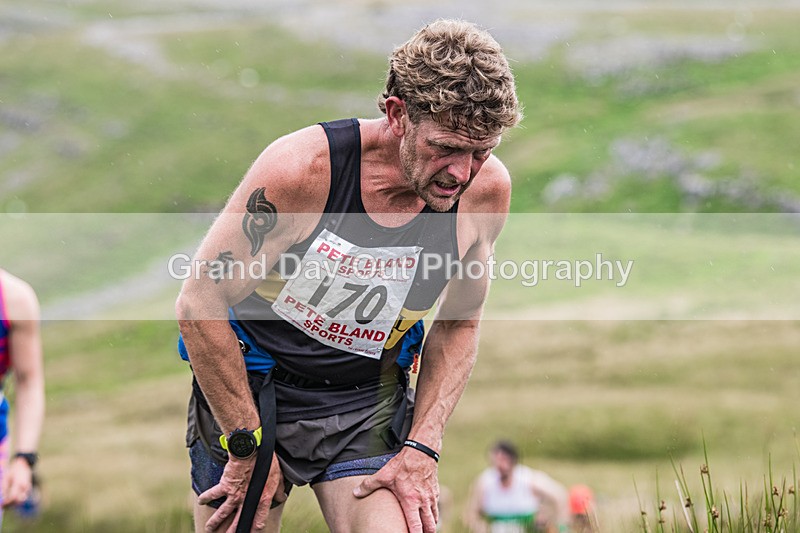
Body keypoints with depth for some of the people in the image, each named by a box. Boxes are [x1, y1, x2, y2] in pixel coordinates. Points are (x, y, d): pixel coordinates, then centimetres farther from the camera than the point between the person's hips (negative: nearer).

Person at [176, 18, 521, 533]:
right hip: (247, 388, -2)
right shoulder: (302, 168, -26)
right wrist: (249, 449, -15)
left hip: (371, 401, 2)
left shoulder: (487, 188, -15)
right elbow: (198, 306, -18)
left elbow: (460, 324, 2)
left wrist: (421, 449, -8)